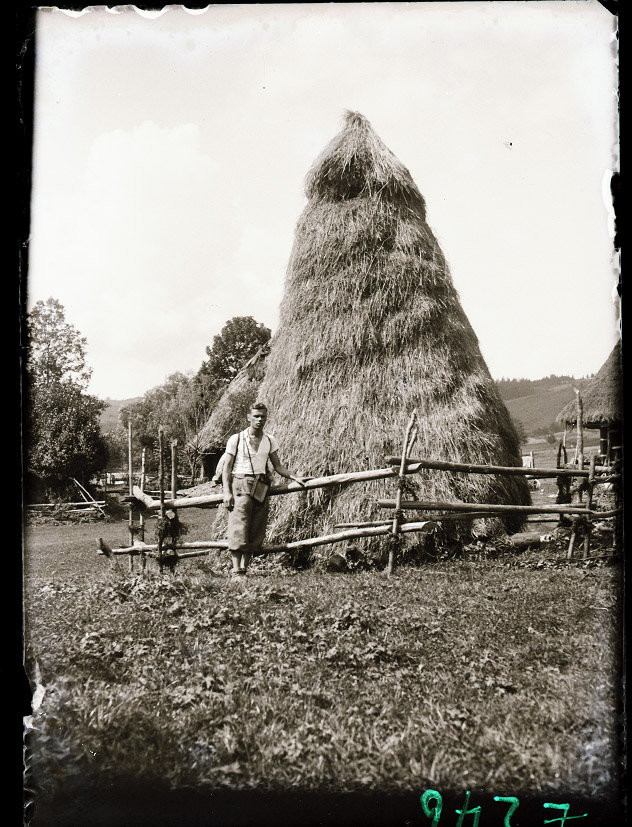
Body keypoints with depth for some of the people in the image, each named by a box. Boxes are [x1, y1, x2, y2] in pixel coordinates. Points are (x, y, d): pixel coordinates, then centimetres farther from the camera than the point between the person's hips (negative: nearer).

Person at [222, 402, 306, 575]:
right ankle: (236, 569, -10)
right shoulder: (236, 439, 1)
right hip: (241, 485, -4)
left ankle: (245, 567, 10)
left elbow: (277, 466, 16)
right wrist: (226, 492, -10)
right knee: (238, 529, -11)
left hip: (261, 488, 4)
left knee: (256, 533, 3)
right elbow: (226, 467, 0)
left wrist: (294, 477, 1)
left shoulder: (270, 441, 12)